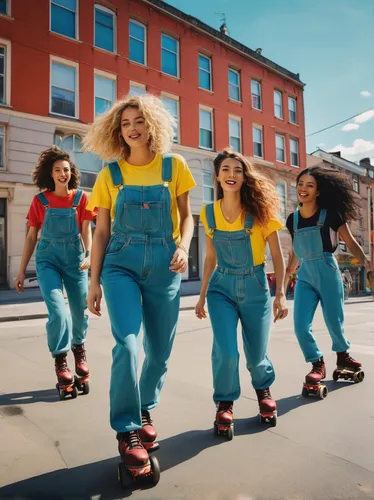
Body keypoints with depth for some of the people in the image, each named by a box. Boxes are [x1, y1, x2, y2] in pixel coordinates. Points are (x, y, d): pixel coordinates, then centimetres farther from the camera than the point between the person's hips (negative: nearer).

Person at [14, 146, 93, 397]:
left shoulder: (81, 198, 0)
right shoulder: (40, 200, 2)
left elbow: (86, 230, -4)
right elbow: (31, 237, 5)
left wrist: (89, 254, -23)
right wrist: (22, 271, 4)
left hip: (74, 258, 1)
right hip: (48, 259, -1)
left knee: (80, 312, 9)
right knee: (58, 312, -16)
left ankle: (79, 348, 40)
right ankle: (60, 361, 5)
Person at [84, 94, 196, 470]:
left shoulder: (174, 166, 3)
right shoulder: (110, 174, 4)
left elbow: (185, 215, 7)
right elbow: (102, 231, 4)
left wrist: (183, 247, -13)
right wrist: (94, 280, 2)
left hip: (164, 265, 1)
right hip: (121, 264, -1)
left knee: (159, 350, 9)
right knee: (127, 344, -17)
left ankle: (145, 411, 36)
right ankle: (126, 430, 4)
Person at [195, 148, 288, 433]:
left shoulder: (260, 210, -9)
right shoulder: (209, 213, 0)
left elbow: (277, 255, -5)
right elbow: (211, 257, 9)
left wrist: (280, 294, -12)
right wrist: (202, 295, 10)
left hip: (255, 287, -1)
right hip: (221, 287, 2)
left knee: (256, 356, 8)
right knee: (225, 352, -12)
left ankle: (263, 389, 44)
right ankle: (225, 402, 18)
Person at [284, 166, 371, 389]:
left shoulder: (330, 214, -6)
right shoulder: (293, 220, 5)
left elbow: (350, 241, -4)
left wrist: (365, 261, -20)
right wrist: (287, 273, 19)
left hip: (328, 274, -3)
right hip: (305, 277, 3)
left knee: (334, 322, 9)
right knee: (301, 325, -6)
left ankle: (343, 357, 39)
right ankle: (318, 365, 17)